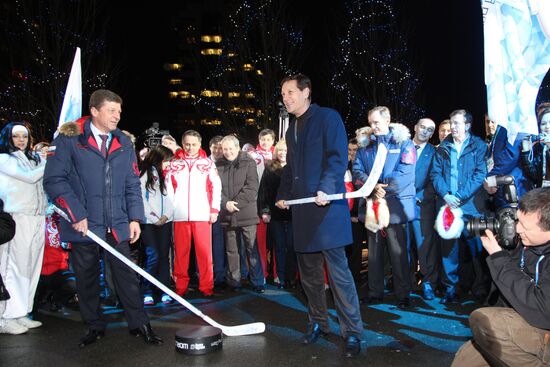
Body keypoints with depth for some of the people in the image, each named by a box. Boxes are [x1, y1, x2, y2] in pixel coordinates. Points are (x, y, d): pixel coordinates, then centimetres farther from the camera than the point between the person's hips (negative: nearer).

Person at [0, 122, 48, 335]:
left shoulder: (34, 159, 19)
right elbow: (30, 177, -9)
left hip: (38, 219, 6)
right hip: (18, 219, -6)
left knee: (31, 267, 6)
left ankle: (21, 313, 14)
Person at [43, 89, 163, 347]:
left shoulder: (124, 143, 7)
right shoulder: (69, 139, -4)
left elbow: (132, 184, 9)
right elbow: (54, 179, -9)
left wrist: (135, 218, 0)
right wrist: (77, 215, -14)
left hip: (118, 225, 2)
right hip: (84, 224, -2)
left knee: (126, 274, 5)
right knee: (86, 277, 10)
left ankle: (139, 324, 16)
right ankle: (94, 327, 26)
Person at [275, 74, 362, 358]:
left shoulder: (328, 118, -2)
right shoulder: (291, 129, 21)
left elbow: (338, 156, -12)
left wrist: (326, 188, -23)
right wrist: (283, 194, 15)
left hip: (326, 207, -7)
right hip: (302, 210, 8)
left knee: (338, 270, -6)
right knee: (308, 271, 12)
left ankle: (352, 332, 4)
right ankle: (318, 322, 27)